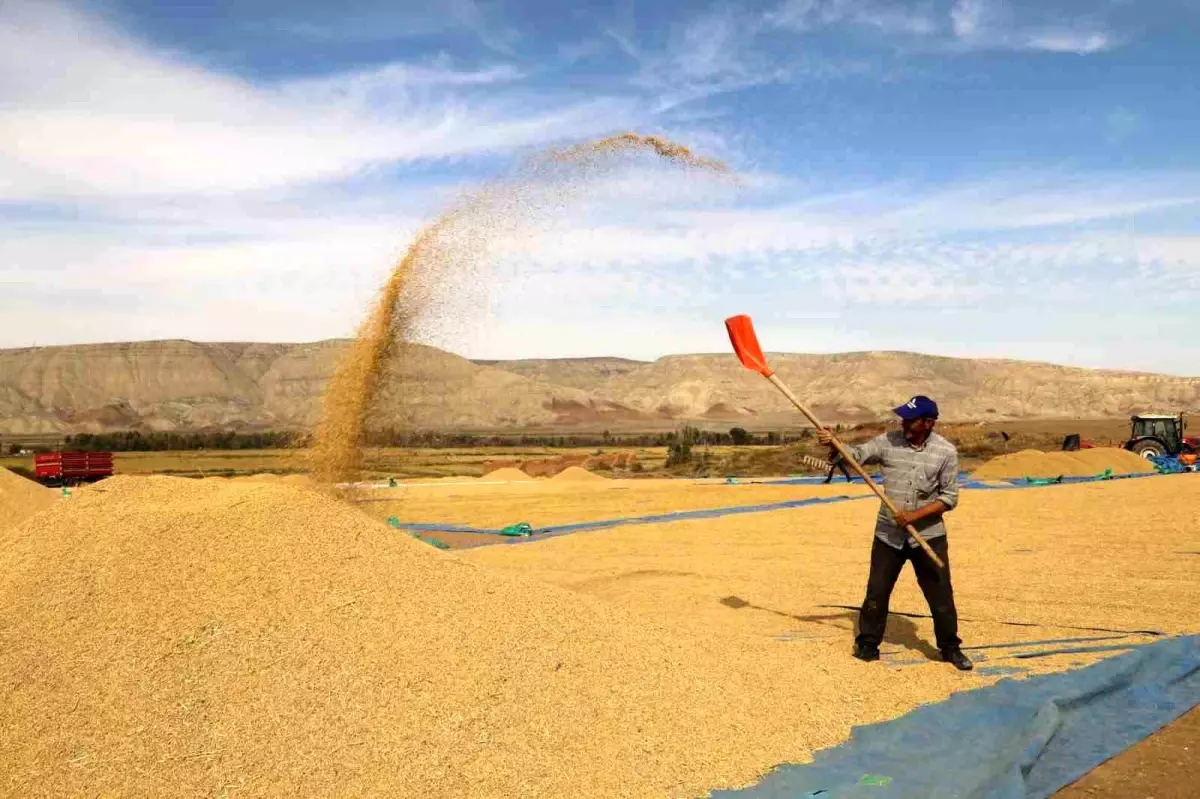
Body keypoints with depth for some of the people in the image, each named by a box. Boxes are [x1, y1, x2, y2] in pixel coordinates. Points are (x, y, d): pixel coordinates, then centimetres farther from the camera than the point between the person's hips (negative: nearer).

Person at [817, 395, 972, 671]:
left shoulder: (946, 452, -8)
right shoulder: (888, 441, -4)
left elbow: (949, 498, -7)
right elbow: (856, 454, -8)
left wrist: (915, 515, -18)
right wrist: (833, 444, -29)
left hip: (928, 535, -1)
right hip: (888, 533, 1)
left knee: (941, 594, 6)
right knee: (876, 591, 7)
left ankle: (950, 648, 25)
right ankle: (868, 642, 25)